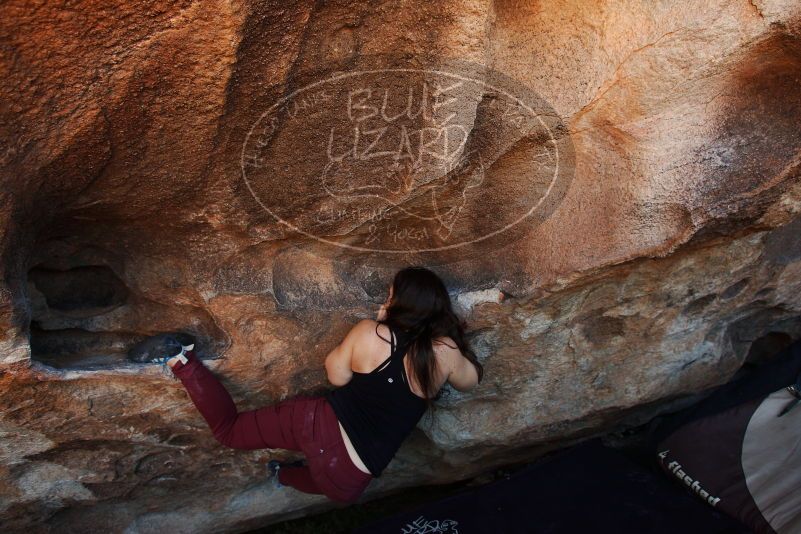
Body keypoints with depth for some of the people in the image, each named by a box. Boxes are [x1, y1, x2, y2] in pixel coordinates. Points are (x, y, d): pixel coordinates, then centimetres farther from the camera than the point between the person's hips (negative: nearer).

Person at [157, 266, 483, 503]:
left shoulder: (369, 332, -9)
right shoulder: (445, 353, -11)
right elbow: (471, 381, 11)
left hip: (318, 423, 0)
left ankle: (185, 365, 5)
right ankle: (288, 475, 34)